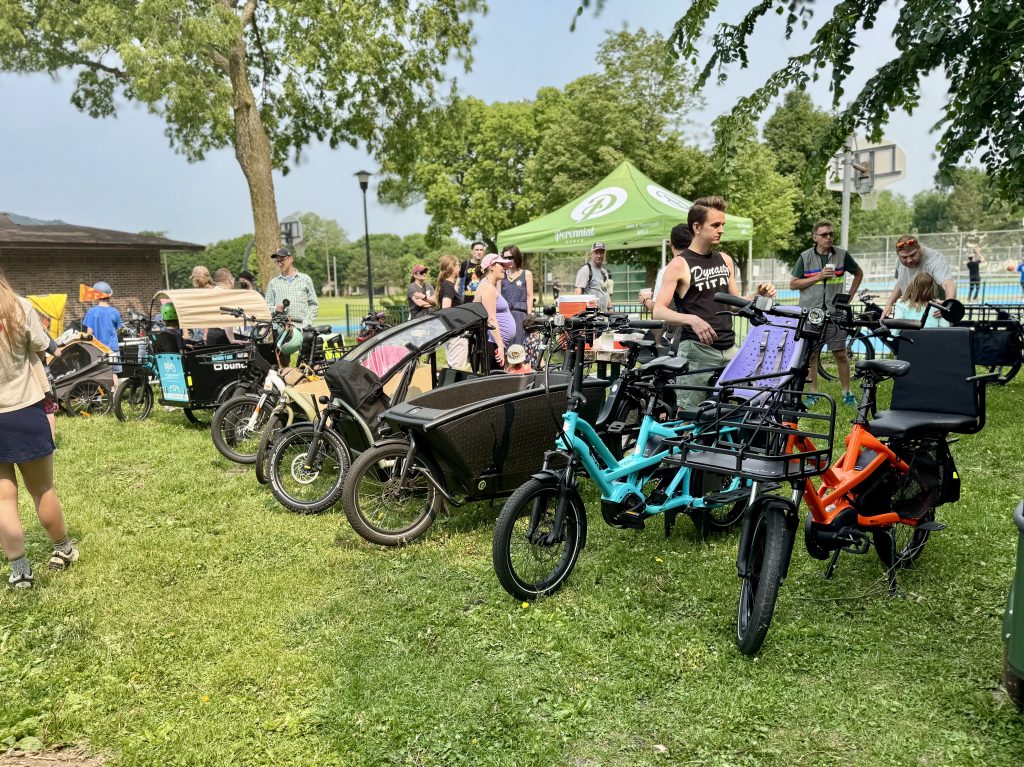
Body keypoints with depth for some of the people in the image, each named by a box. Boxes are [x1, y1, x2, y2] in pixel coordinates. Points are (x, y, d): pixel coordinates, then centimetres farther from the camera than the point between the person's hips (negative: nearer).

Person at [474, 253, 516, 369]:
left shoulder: (492, 287, 21)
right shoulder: (487, 287, -12)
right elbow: (491, 320, -20)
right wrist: (500, 345, -23)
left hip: (496, 343, 11)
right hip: (490, 344, -11)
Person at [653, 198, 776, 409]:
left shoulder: (725, 260, 14)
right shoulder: (679, 264, -5)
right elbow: (659, 311, -14)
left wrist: (758, 295, 1)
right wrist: (692, 319, -31)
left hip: (729, 349, 6)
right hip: (696, 350, -6)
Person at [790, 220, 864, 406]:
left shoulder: (842, 255, 4)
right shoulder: (805, 257, 1)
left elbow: (859, 273, 19)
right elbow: (793, 284, 0)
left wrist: (849, 296, 9)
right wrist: (818, 276, -10)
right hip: (810, 312, 0)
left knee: (840, 353, 1)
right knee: (811, 354, 5)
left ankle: (847, 392, 13)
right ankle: (812, 392, 14)